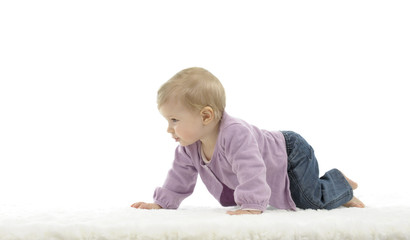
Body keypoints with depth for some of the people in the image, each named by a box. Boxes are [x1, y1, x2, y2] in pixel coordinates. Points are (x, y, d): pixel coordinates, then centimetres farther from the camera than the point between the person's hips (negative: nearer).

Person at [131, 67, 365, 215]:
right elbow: (181, 176, -1)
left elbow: (252, 171, -50)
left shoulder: (235, 134, -43)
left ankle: (342, 186, 16)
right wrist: (162, 202, -4)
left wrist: (252, 206, -55)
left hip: (291, 154, -9)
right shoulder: (189, 147, -14)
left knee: (312, 201, -15)